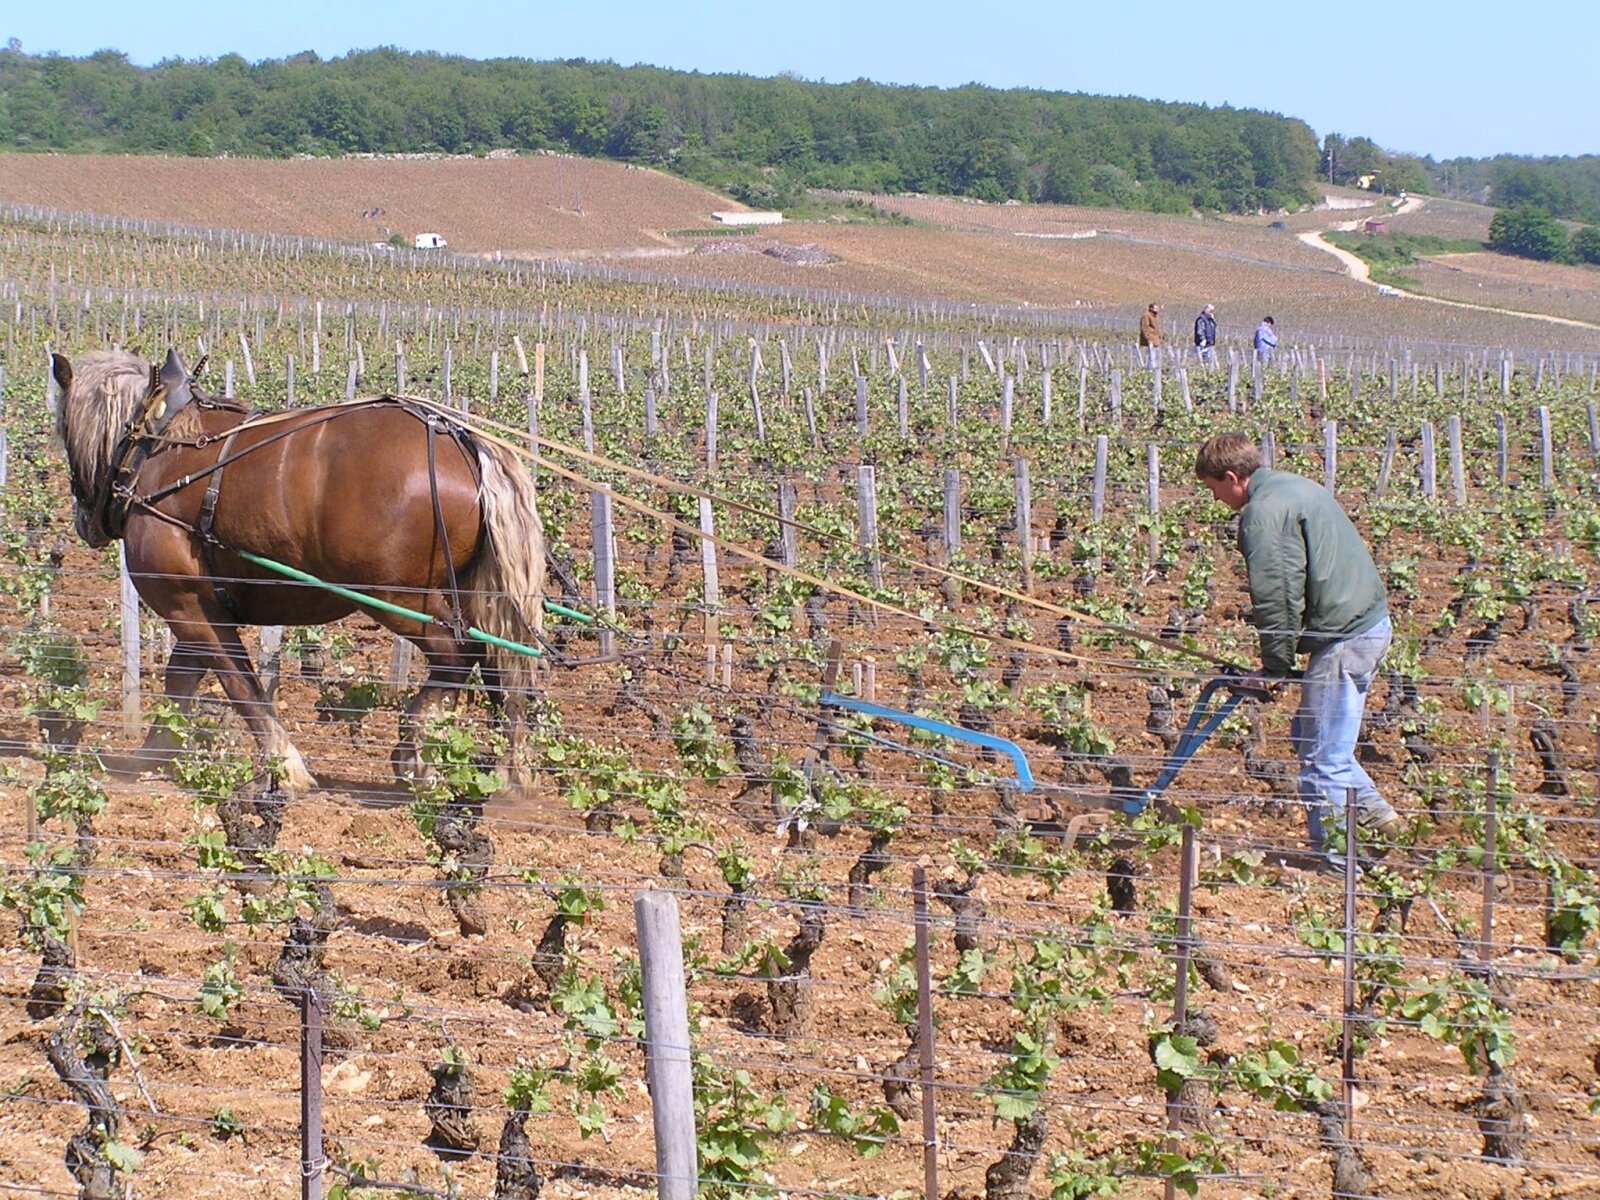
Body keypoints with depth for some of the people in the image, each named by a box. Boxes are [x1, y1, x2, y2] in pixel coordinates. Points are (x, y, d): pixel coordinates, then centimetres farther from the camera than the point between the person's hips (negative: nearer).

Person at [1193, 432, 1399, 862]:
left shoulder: (1263, 513, -13)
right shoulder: (1297, 487, 18)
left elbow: (1277, 596, -17)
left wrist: (1274, 665, -7)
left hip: (1343, 637, -10)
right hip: (1373, 621, 10)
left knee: (1322, 760, -3)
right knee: (1309, 737, 22)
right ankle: (1374, 814, 22)